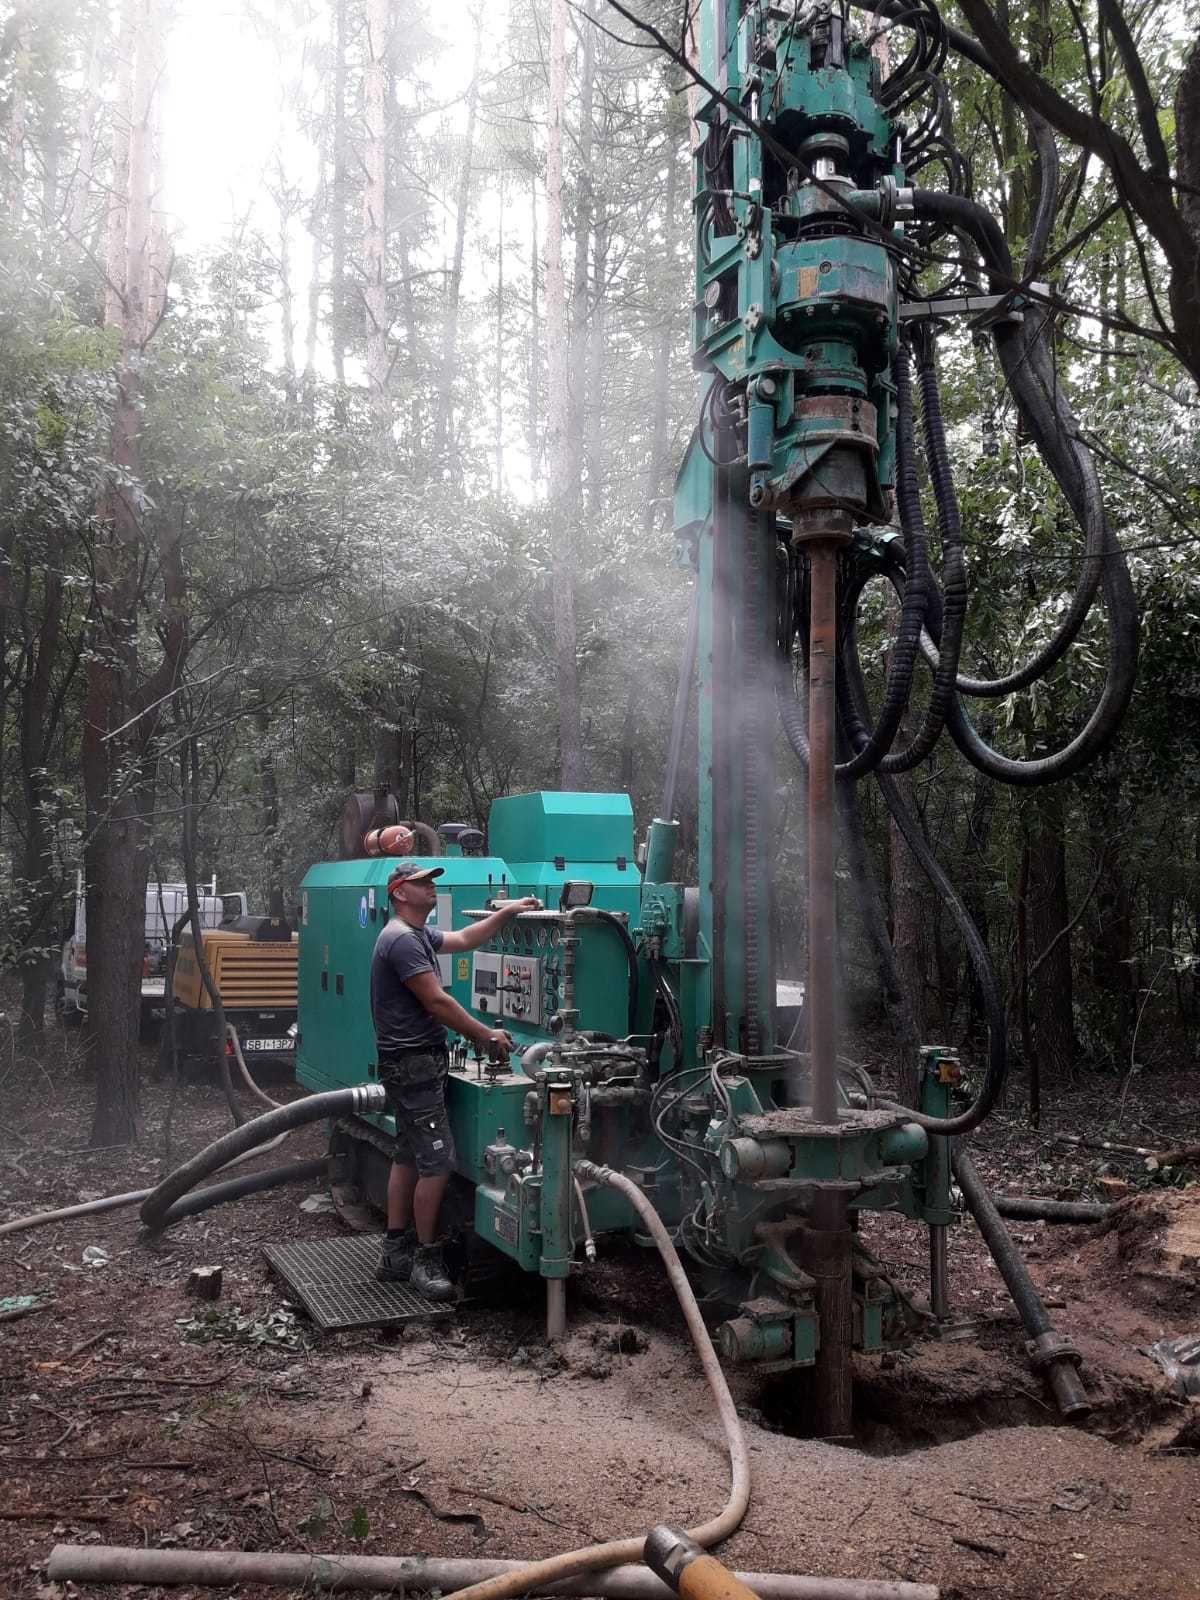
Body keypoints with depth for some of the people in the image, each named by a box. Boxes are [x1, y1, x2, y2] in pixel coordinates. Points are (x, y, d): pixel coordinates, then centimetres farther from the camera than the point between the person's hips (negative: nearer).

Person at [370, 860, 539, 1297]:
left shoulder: (419, 935, 15)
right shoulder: (401, 939, -18)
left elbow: (464, 940, 27)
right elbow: (437, 1002, -19)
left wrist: (505, 912, 17)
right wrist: (486, 1036, -12)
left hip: (413, 1063, 11)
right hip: (413, 1064, -11)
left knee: (408, 1156, 13)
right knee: (437, 1160, -9)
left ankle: (395, 1254, 19)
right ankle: (425, 1260, 0)